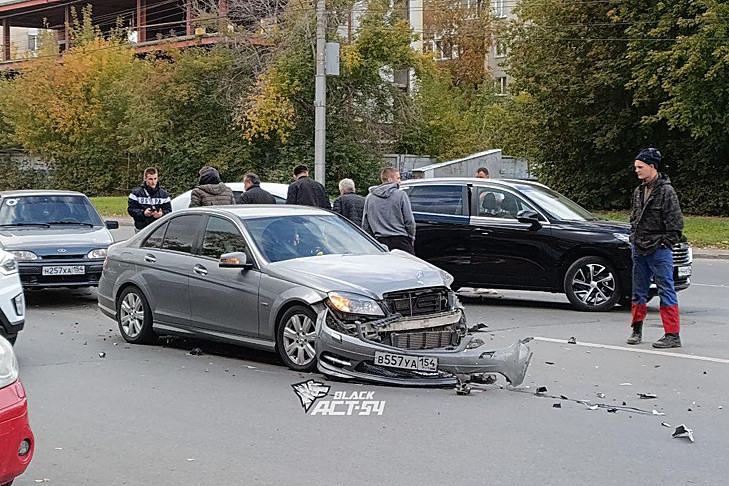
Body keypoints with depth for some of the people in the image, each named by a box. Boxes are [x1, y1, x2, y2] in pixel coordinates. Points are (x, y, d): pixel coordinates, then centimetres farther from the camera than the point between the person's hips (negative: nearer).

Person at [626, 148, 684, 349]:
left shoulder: (666, 191, -10)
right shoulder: (639, 191, 13)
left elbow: (675, 223, -11)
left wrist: (665, 243, -13)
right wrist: (633, 239, 15)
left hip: (659, 251, -8)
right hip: (639, 250, 8)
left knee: (666, 291, -6)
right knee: (639, 291, 14)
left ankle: (673, 335, -4)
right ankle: (636, 330, 25)